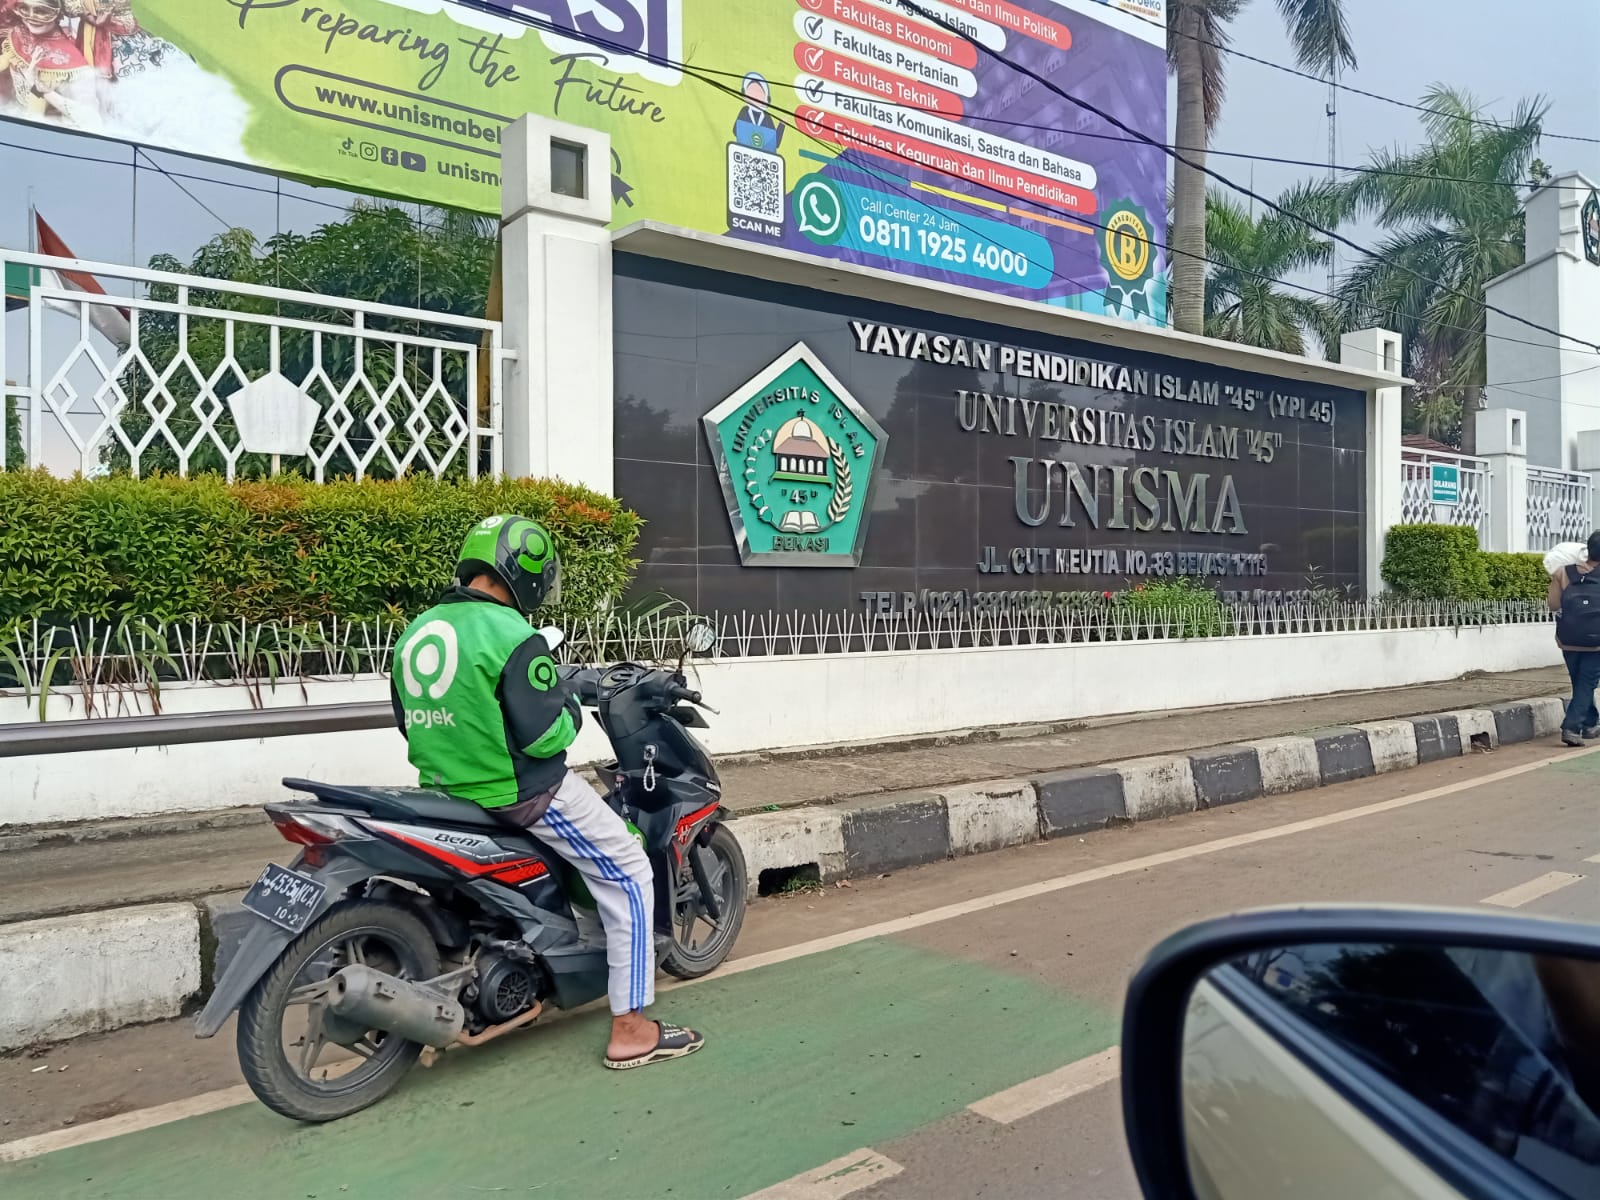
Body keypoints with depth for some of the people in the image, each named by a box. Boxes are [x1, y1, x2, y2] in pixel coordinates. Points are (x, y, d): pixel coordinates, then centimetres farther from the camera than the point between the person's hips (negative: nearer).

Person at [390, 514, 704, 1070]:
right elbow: (543, 735, -21)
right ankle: (630, 1030, 6)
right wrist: (571, 710, -1)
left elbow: (412, 723, 13)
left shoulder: (414, 632, 5)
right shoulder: (513, 636, -20)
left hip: (446, 791, 9)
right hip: (522, 794, -9)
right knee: (630, 878, 4)